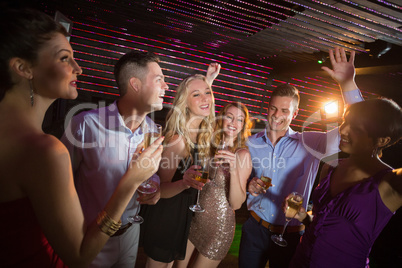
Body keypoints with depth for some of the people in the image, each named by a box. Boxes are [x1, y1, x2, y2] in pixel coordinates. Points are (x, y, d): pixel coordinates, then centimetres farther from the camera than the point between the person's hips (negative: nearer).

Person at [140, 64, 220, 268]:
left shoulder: (201, 132, -4)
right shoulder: (177, 139, -27)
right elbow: (162, 189, -23)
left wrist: (208, 80, 14)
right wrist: (184, 183, -43)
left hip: (182, 213, 7)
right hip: (164, 214, -7)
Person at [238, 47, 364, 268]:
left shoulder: (308, 143, -10)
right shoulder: (251, 143, -4)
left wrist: (347, 83, -25)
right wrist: (249, 186, -17)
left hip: (290, 234, -1)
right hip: (254, 228, 2)